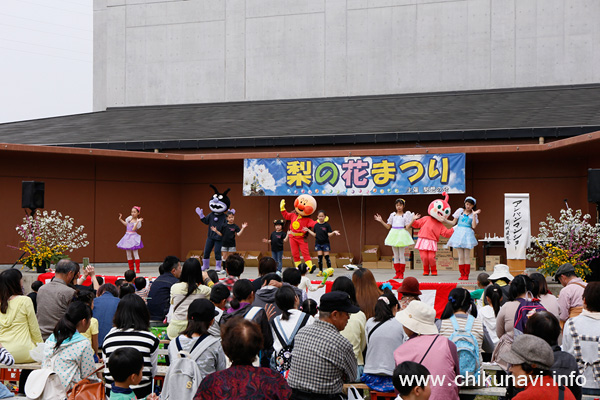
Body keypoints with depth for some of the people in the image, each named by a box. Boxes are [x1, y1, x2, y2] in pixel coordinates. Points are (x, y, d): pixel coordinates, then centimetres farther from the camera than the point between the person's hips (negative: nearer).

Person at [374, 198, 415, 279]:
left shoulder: (406, 215, 2)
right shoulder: (392, 215, 11)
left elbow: (407, 227, -6)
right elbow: (388, 226, 13)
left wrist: (413, 220, -15)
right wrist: (381, 221, 7)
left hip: (402, 235, -4)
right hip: (394, 235, 4)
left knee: (401, 255, -3)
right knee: (396, 256, 5)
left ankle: (401, 273, 2)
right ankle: (397, 273, 9)